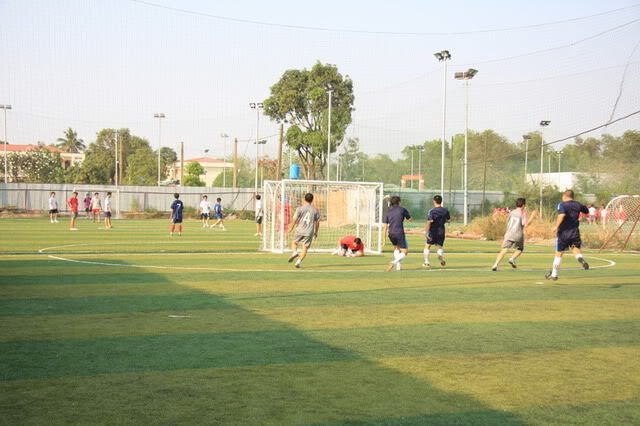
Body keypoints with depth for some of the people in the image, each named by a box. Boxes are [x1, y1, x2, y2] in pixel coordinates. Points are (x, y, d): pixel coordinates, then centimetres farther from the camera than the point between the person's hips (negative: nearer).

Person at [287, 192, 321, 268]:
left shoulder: (300, 208, -3)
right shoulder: (315, 210, 4)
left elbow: (295, 220, -5)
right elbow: (317, 222, 7)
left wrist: (291, 228, 9)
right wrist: (316, 232, 19)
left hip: (300, 231, -1)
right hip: (309, 232, 1)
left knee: (294, 242, 23)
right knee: (305, 248, 7)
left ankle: (294, 252, -1)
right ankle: (298, 261, -7)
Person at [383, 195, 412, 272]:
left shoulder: (388, 212, 8)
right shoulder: (402, 209, 0)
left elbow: (385, 226, 3)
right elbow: (410, 219, 10)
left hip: (391, 234, 5)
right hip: (399, 234, -5)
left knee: (396, 248, 30)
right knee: (404, 252, 3)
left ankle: (398, 265, 21)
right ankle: (394, 262, -21)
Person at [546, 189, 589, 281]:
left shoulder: (562, 205, -8)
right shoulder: (578, 205, 7)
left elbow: (562, 215, -28)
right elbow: (586, 211, 25)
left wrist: (556, 226, -24)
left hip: (563, 232, -3)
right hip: (575, 232, 3)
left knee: (559, 253, 6)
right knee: (576, 248, 9)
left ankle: (554, 274, 14)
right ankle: (580, 258, -28)